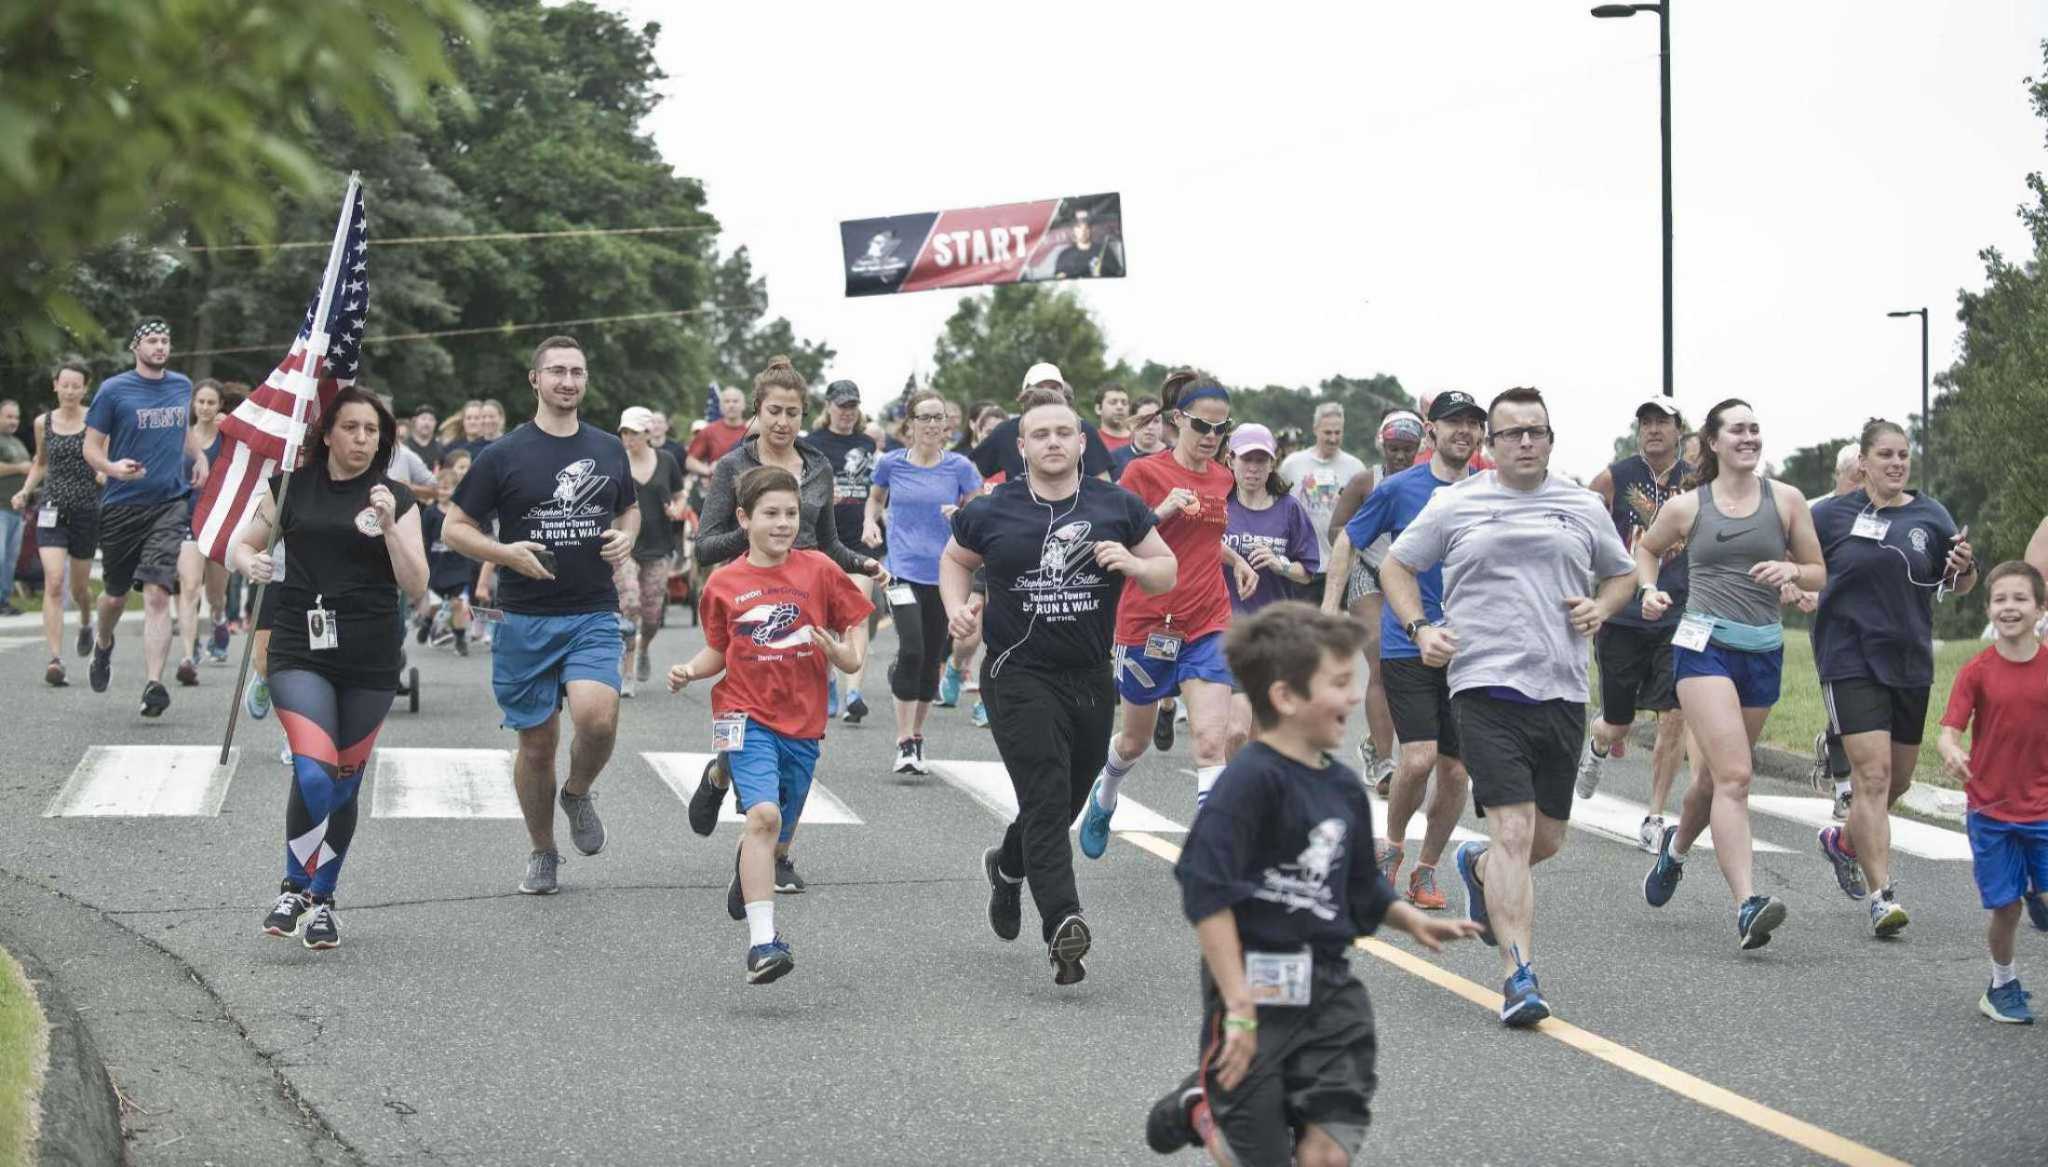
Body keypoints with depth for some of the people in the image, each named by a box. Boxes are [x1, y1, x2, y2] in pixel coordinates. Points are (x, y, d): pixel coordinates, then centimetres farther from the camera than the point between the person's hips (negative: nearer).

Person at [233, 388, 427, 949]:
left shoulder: (396, 500, 3)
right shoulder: (292, 489, 4)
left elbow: (416, 586, -4)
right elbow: (242, 544, 13)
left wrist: (389, 526, -17)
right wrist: (251, 564, -10)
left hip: (370, 661, 1)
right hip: (300, 651, -1)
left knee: (344, 783, 7)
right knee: (314, 773, -18)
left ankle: (321, 898, 23)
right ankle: (294, 887, 2)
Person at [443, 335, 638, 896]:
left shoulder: (609, 450, 9)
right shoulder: (503, 455, -1)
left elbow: (629, 509, 26)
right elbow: (453, 528, 2)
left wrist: (626, 538, 3)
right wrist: (506, 552, -15)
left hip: (593, 616, 1)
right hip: (525, 620, -1)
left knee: (597, 717, -23)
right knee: (537, 743, 5)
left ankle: (579, 793, 9)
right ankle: (543, 854, 25)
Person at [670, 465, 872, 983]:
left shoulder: (819, 571, 0)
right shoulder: (724, 584, 1)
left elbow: (851, 653, 6)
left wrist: (843, 654, -15)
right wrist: (688, 671, -5)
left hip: (802, 725, 2)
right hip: (747, 717, -2)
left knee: (777, 843, 13)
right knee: (764, 815, -25)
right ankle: (763, 940, -27)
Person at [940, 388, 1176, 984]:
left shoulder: (1118, 507, 3)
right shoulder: (991, 512, 0)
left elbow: (1167, 572, 10)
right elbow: (955, 559, 17)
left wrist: (1133, 564, -12)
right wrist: (958, 608, -1)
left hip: (1092, 680, 3)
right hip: (1019, 674, -3)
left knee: (1067, 800, 16)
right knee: (1046, 800, -17)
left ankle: (1007, 866, 47)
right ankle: (1062, 924, -23)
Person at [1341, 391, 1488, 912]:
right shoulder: (1399, 488, -1)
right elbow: (1346, 544, 9)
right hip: (1407, 643, -3)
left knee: (1455, 768, 3)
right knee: (1419, 756, -16)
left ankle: (1426, 871, 19)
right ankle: (1392, 846, 10)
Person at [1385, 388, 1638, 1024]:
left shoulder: (1584, 507, 12)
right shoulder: (1455, 505, 4)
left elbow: (1622, 574, 26)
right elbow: (1396, 566, 15)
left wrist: (1599, 609, 4)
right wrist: (1420, 628, -1)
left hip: (1562, 692, 4)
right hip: (1487, 688, -4)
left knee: (1546, 841, 12)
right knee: (1514, 831, -16)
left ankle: (1479, 866, 46)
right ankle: (1519, 977, -17)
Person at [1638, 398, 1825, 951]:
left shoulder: (1786, 500, 6)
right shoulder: (1687, 506, 4)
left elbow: (1819, 574, 11)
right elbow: (1646, 548, 22)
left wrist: (1792, 570, -11)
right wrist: (1649, 589, 3)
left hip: (1764, 650, 3)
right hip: (1704, 644, -3)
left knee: (1715, 775, 16)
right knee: (1733, 775, -19)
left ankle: (1676, 845, 48)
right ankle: (1746, 905, -26)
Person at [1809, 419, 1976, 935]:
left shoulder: (1931, 516, 5)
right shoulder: (1832, 515, 0)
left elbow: (1960, 586, 12)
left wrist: (1964, 568, -10)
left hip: (1910, 662, 4)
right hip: (1850, 658, -4)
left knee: (1898, 778, 13)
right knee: (1873, 772, -14)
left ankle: (1843, 841, 42)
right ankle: (1882, 895, -13)